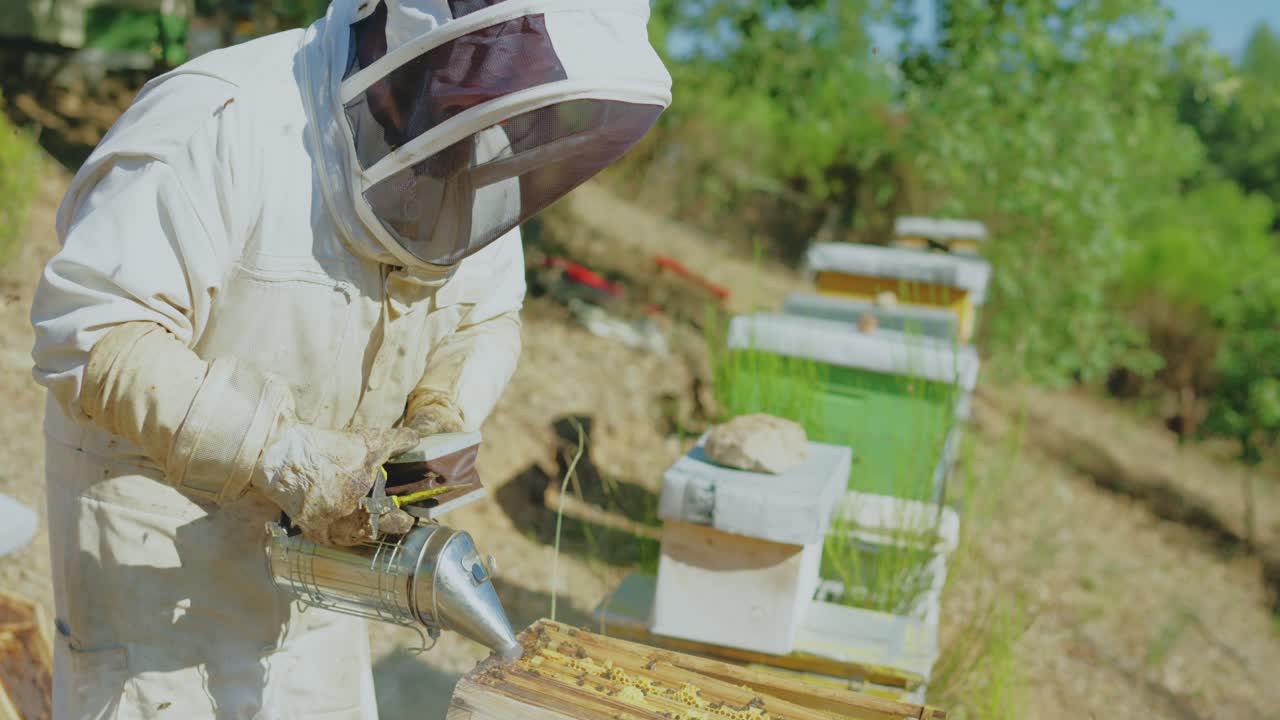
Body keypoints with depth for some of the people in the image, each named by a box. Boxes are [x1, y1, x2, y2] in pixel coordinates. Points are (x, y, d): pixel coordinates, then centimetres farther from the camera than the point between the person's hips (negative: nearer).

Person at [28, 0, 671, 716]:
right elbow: (89, 330, -27)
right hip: (161, 511, -5)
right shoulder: (225, 122, -26)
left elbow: (486, 320, 6)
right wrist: (280, 454, -33)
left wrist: (440, 424, -13)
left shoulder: (474, 164, -5)